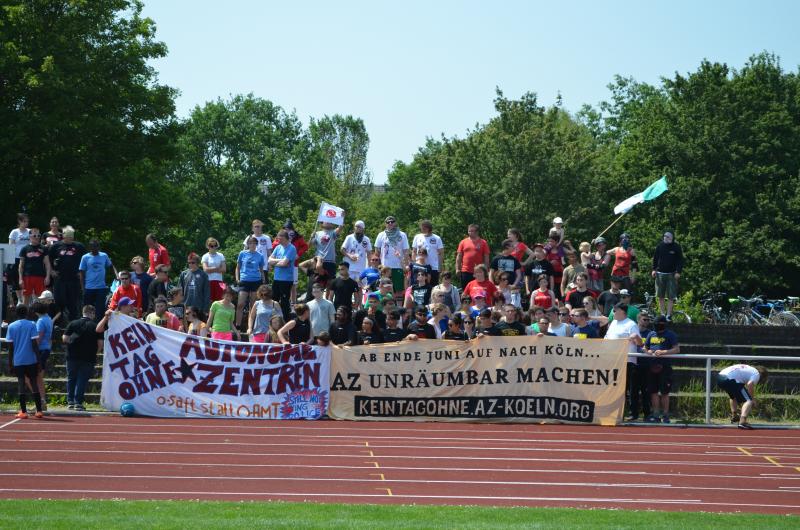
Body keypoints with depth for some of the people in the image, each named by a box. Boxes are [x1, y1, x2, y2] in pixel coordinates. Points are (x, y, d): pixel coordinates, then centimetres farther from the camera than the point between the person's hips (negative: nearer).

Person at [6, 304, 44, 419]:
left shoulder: (11, 327, 3)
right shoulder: (31, 325, -2)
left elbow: (10, 347, 2)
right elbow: (35, 344, -6)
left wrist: (10, 363, 8)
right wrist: (38, 361, -3)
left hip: (18, 361, 1)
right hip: (31, 360, -1)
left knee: (21, 384, 1)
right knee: (34, 383, 7)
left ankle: (23, 412, -4)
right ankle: (39, 410, 4)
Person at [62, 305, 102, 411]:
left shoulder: (73, 324, 2)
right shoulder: (96, 326, -2)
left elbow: (64, 339, -1)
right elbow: (100, 343, -5)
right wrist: (94, 352, 12)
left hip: (72, 356, 2)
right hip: (88, 358, -2)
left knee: (71, 379, 14)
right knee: (82, 380, 3)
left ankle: (70, 402, 13)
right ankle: (78, 402, -2)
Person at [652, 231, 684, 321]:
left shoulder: (676, 247, -1)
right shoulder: (660, 246, 5)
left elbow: (680, 260, 1)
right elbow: (655, 258, 12)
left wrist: (678, 272, -8)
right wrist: (654, 269, 4)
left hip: (671, 274, -2)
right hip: (660, 273, 2)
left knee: (671, 297, -2)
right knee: (660, 296, 5)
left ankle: (669, 315, 2)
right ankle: (663, 314, 13)